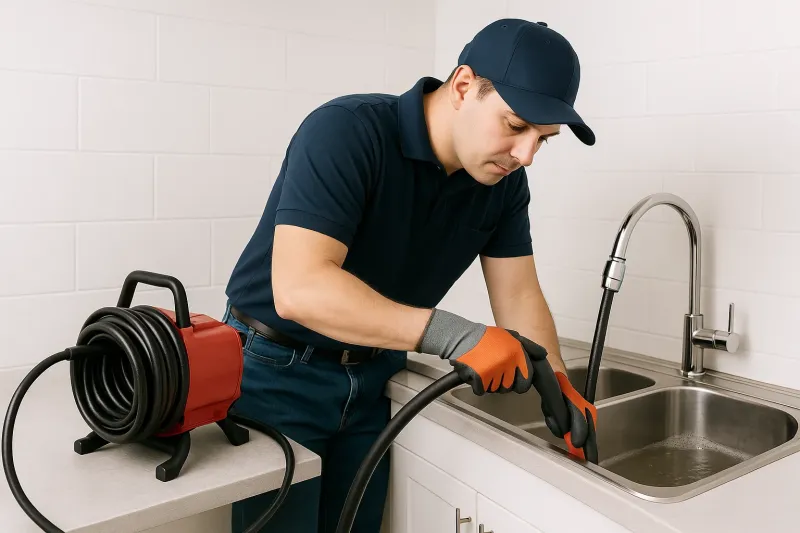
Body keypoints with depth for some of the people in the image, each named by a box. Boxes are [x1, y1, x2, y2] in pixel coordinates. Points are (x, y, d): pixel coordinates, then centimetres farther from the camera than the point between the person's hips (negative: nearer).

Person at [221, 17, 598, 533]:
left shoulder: (504, 182, -7)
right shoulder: (345, 132, -27)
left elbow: (519, 295, -1)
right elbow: (300, 288, -37)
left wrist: (559, 385, -17)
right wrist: (455, 335, -40)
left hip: (372, 378, 6)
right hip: (277, 373, -5)